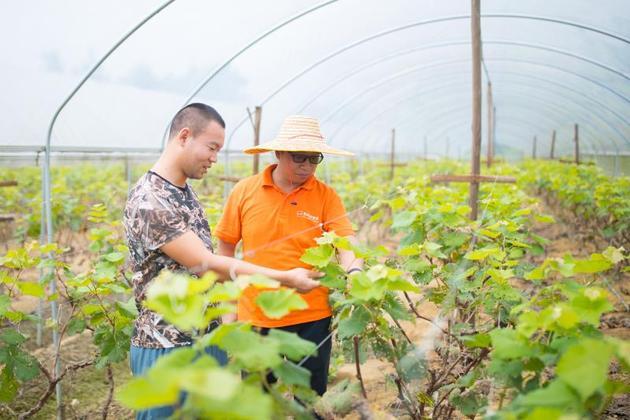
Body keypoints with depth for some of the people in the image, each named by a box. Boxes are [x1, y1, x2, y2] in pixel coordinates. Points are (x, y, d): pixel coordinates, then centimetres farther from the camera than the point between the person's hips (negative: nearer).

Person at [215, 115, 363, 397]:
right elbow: (226, 247, 5)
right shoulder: (244, 191, -3)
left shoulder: (326, 196, -4)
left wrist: (354, 272, -35)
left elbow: (345, 240, -14)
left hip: (312, 319, 0)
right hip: (255, 319, 1)